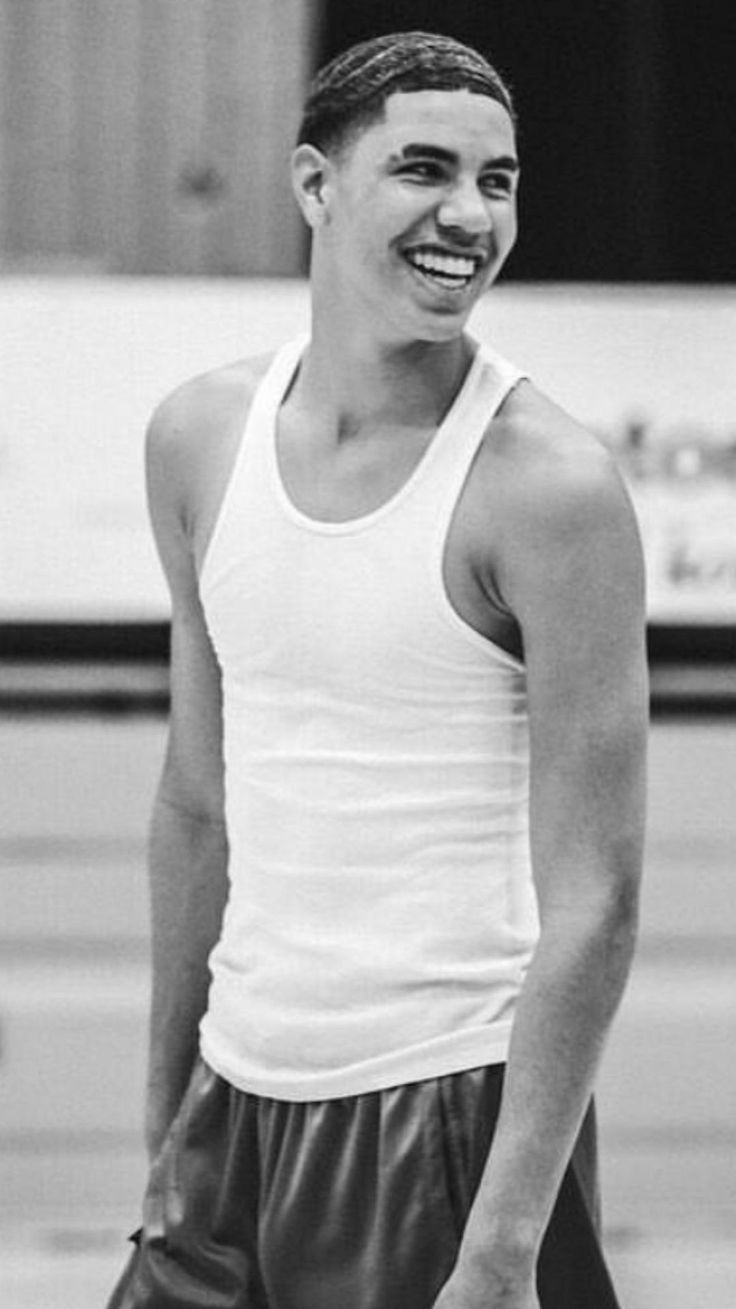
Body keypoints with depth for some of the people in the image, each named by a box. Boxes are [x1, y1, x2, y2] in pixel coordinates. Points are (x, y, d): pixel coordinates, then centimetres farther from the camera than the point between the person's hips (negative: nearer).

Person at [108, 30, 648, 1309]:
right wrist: (164, 1140, 14)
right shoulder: (201, 436, 6)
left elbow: (592, 903, -14)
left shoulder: (545, 487, -11)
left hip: (454, 1103, -5)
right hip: (243, 1099, 5)